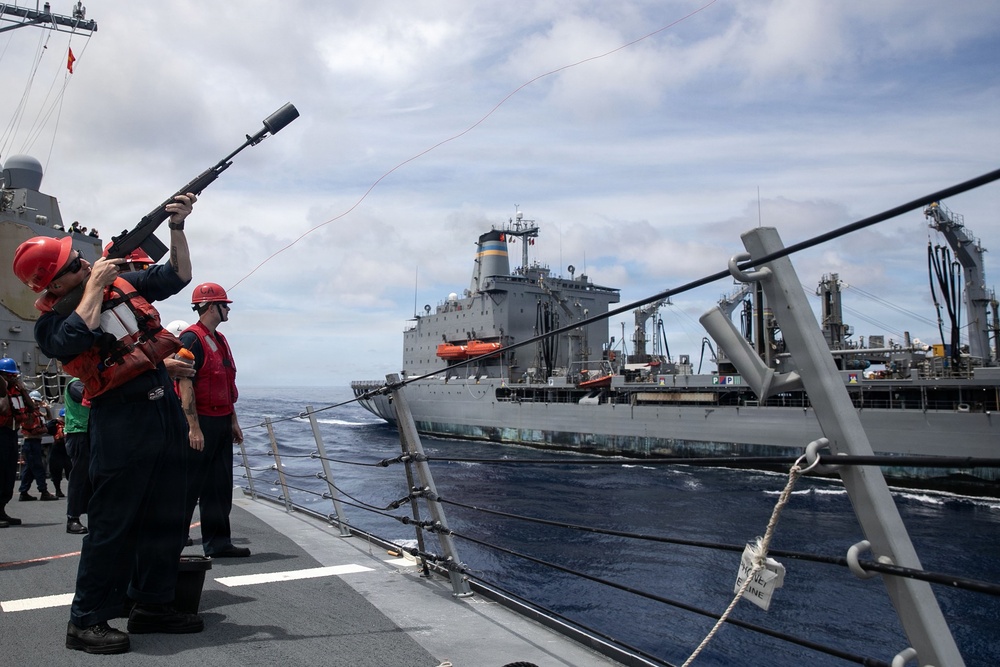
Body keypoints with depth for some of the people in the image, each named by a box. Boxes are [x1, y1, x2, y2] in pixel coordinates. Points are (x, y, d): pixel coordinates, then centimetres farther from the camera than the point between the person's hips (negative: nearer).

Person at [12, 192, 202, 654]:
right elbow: (74, 340, -28)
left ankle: (152, 605, 25)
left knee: (166, 518, 12)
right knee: (113, 522, -4)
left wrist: (177, 227, 5)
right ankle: (86, 621, 9)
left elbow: (178, 275, 18)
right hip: (121, 420, -7)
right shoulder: (53, 319, -6)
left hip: (165, 406, 7)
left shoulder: (122, 281, 11)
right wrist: (94, 286, -17)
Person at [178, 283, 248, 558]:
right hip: (201, 422, -9)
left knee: (220, 486, 11)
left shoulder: (219, 339, 16)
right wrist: (194, 428, -23)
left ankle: (218, 543, 18)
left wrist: (233, 421, 18)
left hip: (221, 424, 9)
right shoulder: (192, 338, -13)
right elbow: (185, 386, -19)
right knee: (189, 486, -2)